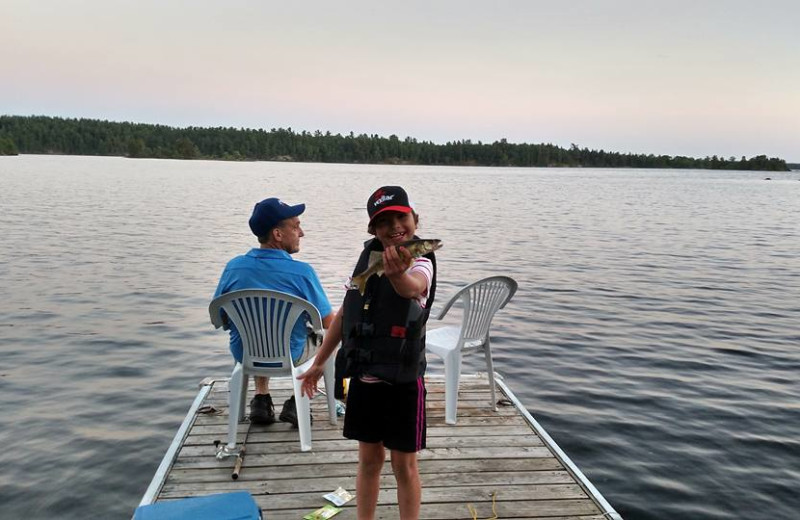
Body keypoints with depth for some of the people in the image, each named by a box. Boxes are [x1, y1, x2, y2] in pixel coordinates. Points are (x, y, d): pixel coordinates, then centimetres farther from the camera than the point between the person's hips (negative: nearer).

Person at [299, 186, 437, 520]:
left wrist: (398, 273, -64)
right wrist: (319, 362, 14)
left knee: (404, 466, 7)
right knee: (369, 459, 16)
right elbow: (345, 312, 11)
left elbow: (412, 287, -40)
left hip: (402, 379, -5)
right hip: (363, 376, 5)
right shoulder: (368, 255, 2)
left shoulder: (421, 263, -14)